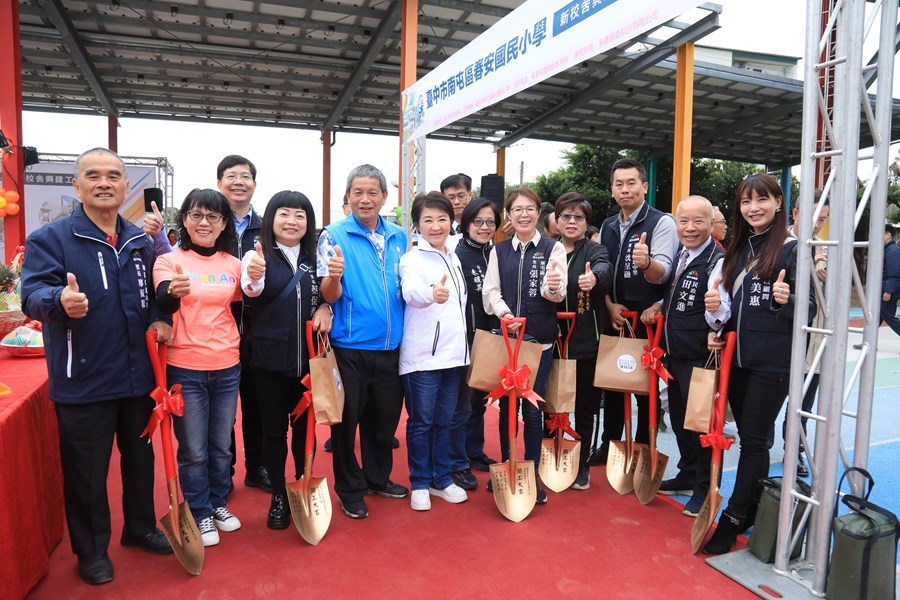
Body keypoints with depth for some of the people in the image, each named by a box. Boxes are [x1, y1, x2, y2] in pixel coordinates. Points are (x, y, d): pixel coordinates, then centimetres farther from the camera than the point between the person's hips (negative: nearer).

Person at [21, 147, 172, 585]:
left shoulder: (140, 241, 8)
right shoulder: (50, 238, -7)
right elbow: (33, 294, -19)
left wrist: (157, 318, -2)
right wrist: (60, 300, -41)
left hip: (138, 375, 5)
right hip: (82, 380, -4)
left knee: (140, 457, 18)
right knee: (87, 471, 8)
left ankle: (140, 527, 39)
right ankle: (91, 549, 28)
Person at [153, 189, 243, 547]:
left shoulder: (233, 264, 5)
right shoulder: (169, 260, -5)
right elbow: (163, 305, -24)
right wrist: (174, 292, -44)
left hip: (227, 366, 4)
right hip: (185, 368, -3)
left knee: (221, 446, 16)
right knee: (193, 450, 7)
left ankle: (217, 503, 35)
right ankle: (199, 514, 25)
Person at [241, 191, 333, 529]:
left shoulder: (314, 258, 5)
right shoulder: (258, 255, -6)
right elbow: (251, 291, -26)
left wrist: (326, 307, -8)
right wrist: (253, 277, -50)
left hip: (309, 356, 3)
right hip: (269, 358, -2)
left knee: (305, 426, 12)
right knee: (274, 429, 8)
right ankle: (279, 497, 23)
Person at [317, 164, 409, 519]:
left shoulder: (399, 236, 7)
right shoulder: (334, 235, -6)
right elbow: (329, 295, -13)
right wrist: (333, 276, -33)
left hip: (390, 346, 5)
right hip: (350, 347, -4)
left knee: (385, 417, 16)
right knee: (347, 420, 7)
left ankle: (378, 478, 36)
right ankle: (350, 490, 25)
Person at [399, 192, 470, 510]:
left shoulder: (454, 258, 13)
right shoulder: (412, 259, -8)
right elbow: (411, 292, -30)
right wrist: (432, 293, -52)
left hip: (453, 352, 6)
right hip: (422, 355, -6)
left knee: (444, 421, 14)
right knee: (421, 422, 4)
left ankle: (441, 479, 28)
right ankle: (420, 484, 19)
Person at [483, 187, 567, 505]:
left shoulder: (553, 248, 1)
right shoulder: (499, 250, 9)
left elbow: (556, 291, -11)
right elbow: (490, 291, 3)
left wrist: (553, 288, -35)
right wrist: (504, 313, -16)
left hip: (539, 338, -2)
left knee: (532, 407, 1)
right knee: (506, 405, 10)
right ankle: (505, 468, 27)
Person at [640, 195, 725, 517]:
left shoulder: (718, 260, -17)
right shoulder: (679, 256, 6)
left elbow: (718, 315, -27)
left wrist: (716, 309, -48)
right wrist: (658, 306, 5)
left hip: (700, 357, -8)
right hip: (673, 352, 8)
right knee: (679, 418, 20)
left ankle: (705, 489, 22)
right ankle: (687, 476, 38)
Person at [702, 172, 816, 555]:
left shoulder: (792, 248, -8)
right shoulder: (738, 248, 11)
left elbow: (810, 309, -10)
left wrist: (786, 301, -30)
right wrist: (716, 326, 0)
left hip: (773, 362, -6)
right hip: (736, 356, 6)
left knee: (753, 439, 1)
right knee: (749, 437, 14)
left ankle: (733, 519, 11)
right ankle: (753, 510, 28)